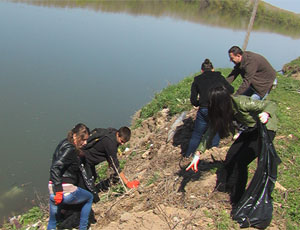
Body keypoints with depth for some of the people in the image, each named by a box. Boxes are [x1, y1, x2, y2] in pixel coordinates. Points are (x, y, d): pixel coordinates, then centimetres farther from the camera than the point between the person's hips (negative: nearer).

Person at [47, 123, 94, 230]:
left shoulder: (64, 143, 12)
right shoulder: (70, 149, -16)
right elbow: (55, 168, -25)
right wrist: (59, 191, -26)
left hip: (53, 190, 8)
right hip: (66, 191, -8)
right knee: (89, 197, 20)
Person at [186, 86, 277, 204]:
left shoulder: (242, 103, -34)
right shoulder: (225, 108, -12)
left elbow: (271, 104, -29)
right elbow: (211, 130, -7)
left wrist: (266, 114, -53)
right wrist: (198, 154, -12)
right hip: (251, 129, 7)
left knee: (241, 162, -14)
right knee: (231, 157, 5)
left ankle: (237, 200, 3)